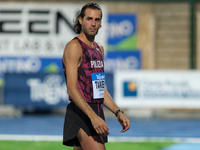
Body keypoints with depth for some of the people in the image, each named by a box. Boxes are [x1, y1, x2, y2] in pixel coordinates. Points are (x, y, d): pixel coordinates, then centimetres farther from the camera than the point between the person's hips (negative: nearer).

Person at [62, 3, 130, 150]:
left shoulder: (99, 49, 18)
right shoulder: (74, 46, -9)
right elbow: (72, 88, -18)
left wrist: (118, 112, 13)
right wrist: (93, 117, -27)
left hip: (96, 113, 9)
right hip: (81, 114, -9)